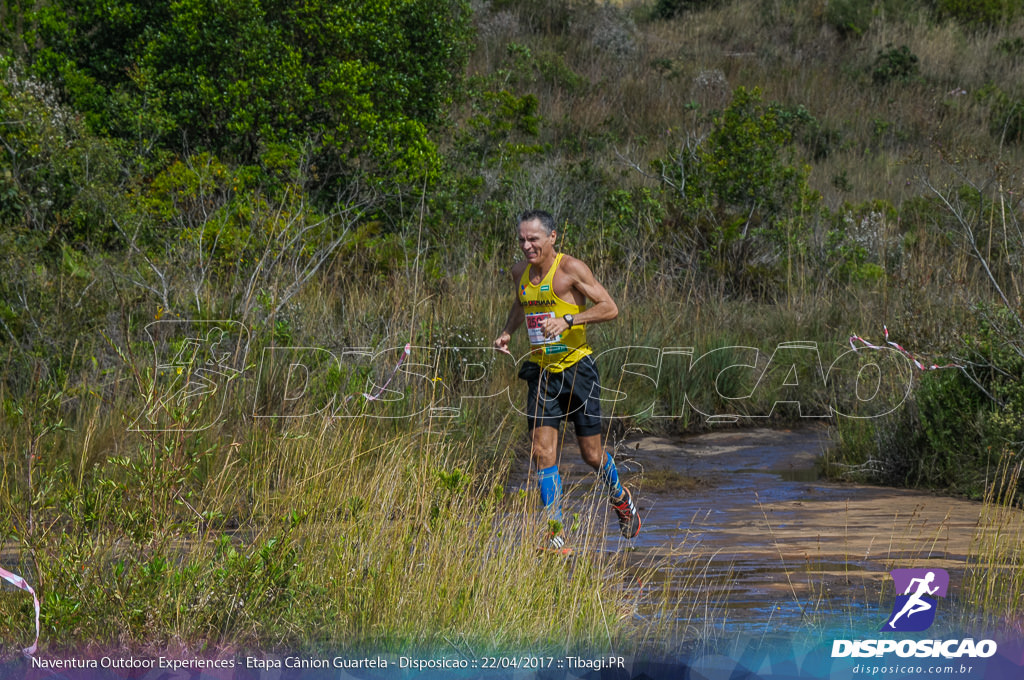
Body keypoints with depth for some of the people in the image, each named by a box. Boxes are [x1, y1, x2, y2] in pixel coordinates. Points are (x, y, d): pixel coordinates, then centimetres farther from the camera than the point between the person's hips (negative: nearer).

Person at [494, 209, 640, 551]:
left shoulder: (571, 268, -12)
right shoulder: (520, 272, 7)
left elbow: (610, 308, -17)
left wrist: (567, 319, -29)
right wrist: (507, 331, 10)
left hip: (576, 367, -5)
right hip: (541, 370, 5)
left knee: (591, 454, 3)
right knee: (542, 452, -7)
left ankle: (620, 498, 35)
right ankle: (556, 536, -4)